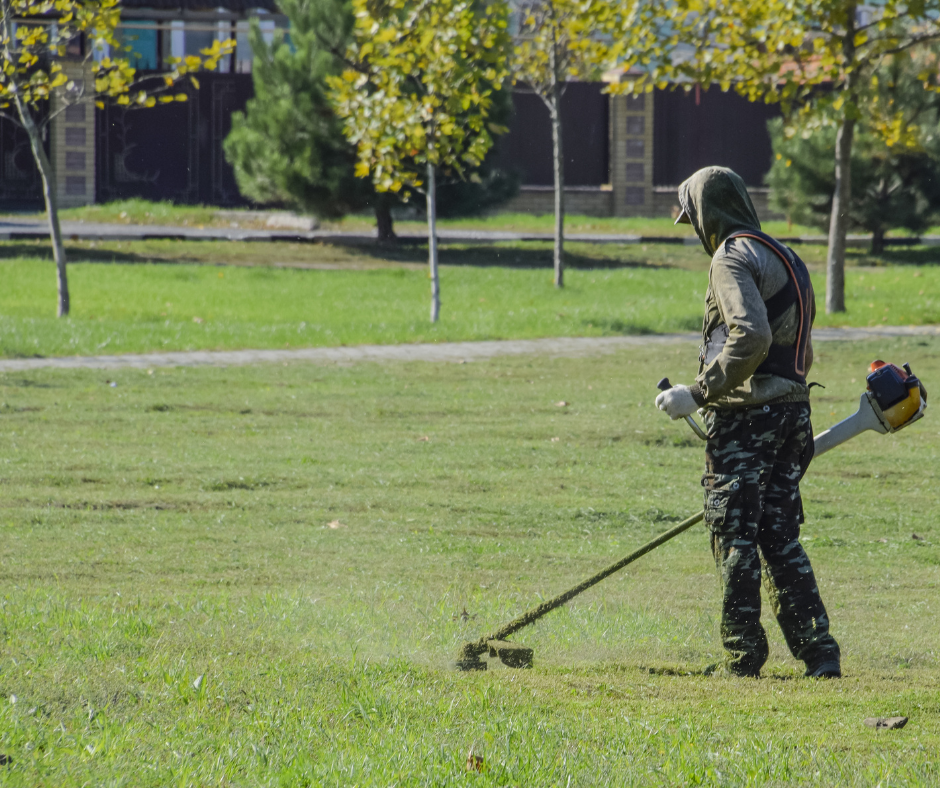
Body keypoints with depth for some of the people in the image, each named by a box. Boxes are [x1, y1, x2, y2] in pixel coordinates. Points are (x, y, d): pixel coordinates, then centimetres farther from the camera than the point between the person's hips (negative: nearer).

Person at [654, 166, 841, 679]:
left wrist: (700, 393, -21)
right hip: (793, 410, 8)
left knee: (735, 537, -2)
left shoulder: (733, 257, -10)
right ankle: (818, 652, 3)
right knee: (780, 537, 10)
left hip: (745, 415, -8)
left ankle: (742, 660, -1)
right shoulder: (787, 259, 19)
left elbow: (751, 336, -25)